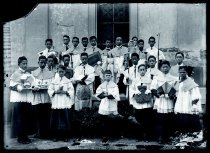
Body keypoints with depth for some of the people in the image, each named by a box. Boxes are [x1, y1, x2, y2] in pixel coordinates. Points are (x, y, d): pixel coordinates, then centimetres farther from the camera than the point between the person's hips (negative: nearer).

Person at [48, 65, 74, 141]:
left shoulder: (68, 81, 5)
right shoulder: (54, 81, 8)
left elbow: (72, 91, 1)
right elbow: (49, 90, 6)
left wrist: (65, 92, -14)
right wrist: (55, 92, -10)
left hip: (65, 103, -1)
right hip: (56, 103, 1)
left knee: (65, 120, -2)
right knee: (55, 120, 0)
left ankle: (65, 136, 8)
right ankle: (55, 136, 11)